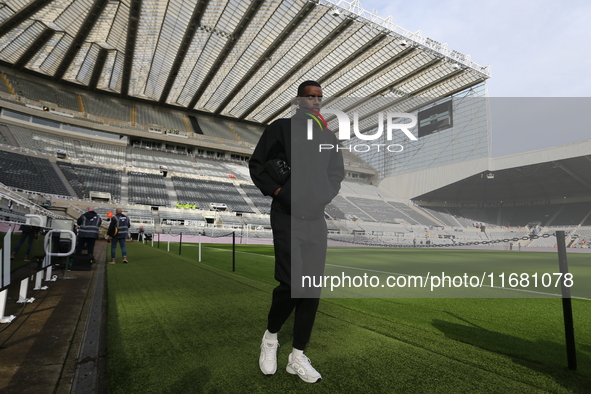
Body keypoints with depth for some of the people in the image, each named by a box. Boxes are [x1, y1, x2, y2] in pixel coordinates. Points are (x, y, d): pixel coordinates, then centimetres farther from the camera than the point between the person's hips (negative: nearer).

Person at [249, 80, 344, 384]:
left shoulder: (329, 138, 15)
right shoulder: (280, 128, 4)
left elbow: (337, 173, 20)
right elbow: (256, 164, 3)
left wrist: (325, 196, 2)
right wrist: (276, 190, -10)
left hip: (316, 219, 5)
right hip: (287, 217, -4)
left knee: (313, 287, 3)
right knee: (291, 283, -12)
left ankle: (298, 357, 19)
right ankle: (270, 337, 19)